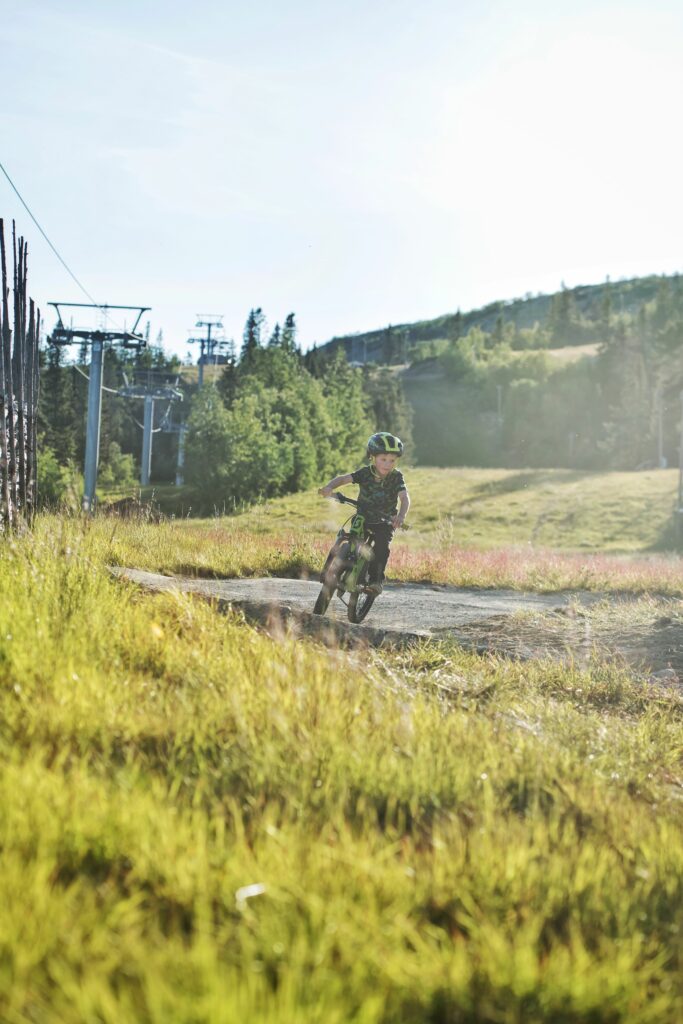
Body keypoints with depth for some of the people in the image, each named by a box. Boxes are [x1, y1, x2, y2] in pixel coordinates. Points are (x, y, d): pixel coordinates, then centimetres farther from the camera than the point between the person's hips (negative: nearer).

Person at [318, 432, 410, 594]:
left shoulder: (396, 477, -16)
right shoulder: (365, 473, -12)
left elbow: (405, 497, -29)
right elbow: (345, 478, -23)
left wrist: (401, 515, -49)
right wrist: (330, 487, -44)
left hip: (385, 521, -2)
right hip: (363, 518, 2)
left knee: (382, 546, -24)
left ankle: (376, 579, -11)